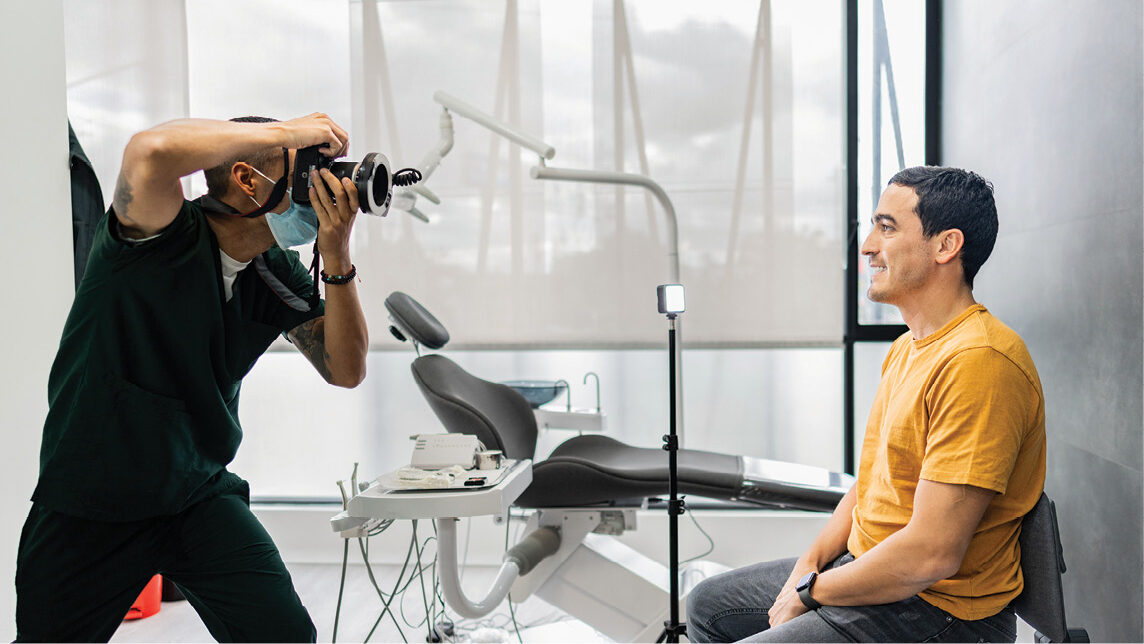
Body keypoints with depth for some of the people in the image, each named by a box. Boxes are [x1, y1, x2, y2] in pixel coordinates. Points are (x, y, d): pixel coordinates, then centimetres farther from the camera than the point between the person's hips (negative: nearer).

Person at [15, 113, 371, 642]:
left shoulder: (279, 275, -1)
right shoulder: (166, 234, -17)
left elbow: (345, 370, -4)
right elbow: (153, 150, -39)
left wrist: (336, 257, -15)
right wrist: (286, 130, -29)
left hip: (201, 495, 4)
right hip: (90, 504, -4)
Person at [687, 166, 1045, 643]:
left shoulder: (978, 361, -25)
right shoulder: (906, 349, 9)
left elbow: (931, 555, -28)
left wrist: (810, 591, -14)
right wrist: (810, 562, 0)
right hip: (867, 568, 9)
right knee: (708, 605, 15)